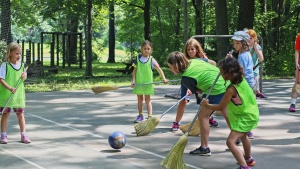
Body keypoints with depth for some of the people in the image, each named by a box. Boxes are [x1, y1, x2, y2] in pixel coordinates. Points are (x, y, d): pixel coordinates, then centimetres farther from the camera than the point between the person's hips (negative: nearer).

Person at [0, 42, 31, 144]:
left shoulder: (21, 65, 6)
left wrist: (24, 76, -6)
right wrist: (9, 88, -28)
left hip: (19, 94, 4)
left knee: (20, 114, 7)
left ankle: (23, 135, 12)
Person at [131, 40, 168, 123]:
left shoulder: (151, 59, -4)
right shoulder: (138, 58, 0)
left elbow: (159, 69, -3)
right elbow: (134, 70, 3)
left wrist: (164, 78, -10)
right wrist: (133, 80, -4)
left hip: (148, 82, -2)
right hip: (138, 82, 2)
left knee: (147, 99, 4)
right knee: (139, 99, 12)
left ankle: (150, 116, 6)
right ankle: (140, 115, 23)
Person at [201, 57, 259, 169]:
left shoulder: (231, 89, -27)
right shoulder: (242, 80, -4)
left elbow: (221, 107, -19)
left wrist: (206, 105, -6)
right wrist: (230, 62, 11)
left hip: (245, 118, -10)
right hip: (252, 113, 10)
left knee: (230, 142, -18)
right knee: (243, 136, 35)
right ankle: (248, 159, 55)